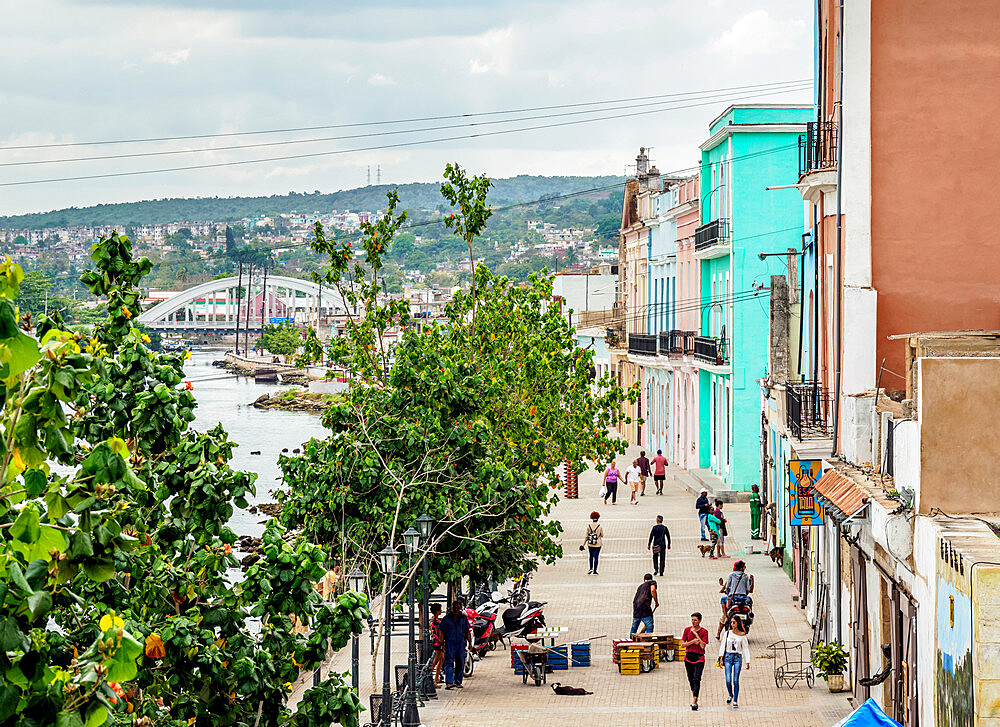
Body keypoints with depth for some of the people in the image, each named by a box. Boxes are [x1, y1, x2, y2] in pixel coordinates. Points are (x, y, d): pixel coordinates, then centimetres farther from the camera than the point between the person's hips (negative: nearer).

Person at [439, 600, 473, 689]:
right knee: (449, 663, -13)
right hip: (450, 644, -3)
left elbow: (467, 631, 12)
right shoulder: (446, 618, 5)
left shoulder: (464, 618, 11)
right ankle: (449, 683, -21)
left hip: (461, 644, 3)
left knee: (460, 664, 6)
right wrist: (442, 644, -4)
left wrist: (470, 642, 4)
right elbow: (441, 632, 5)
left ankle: (458, 682, 16)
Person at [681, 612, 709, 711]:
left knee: (696, 680, -15)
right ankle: (694, 697, 30)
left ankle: (694, 702, -20)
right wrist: (693, 641, -11)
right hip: (688, 657, 4)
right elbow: (682, 644, 3)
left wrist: (696, 634, -13)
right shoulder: (687, 630, 5)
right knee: (691, 679, 12)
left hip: (699, 658, -4)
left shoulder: (704, 631, -3)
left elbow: (702, 646, -13)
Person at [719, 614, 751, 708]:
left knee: (735, 681, -6)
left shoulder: (742, 635, 3)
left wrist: (747, 662, 1)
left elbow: (745, 649, 6)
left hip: (738, 657, -1)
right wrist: (721, 658, -1)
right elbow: (723, 645, 7)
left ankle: (735, 701, 2)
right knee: (728, 680, -7)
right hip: (728, 656, 1)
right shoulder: (728, 633, 6)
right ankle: (730, 695, 21)